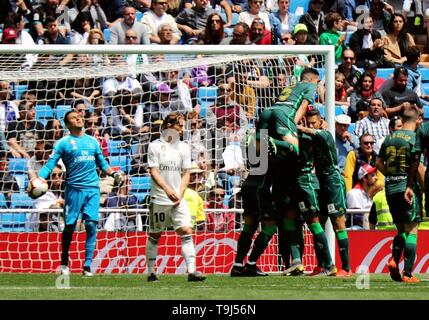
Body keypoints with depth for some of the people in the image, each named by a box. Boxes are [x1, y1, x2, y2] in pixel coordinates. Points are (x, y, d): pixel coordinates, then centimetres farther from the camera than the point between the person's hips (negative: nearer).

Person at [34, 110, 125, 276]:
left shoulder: (92, 141, 16)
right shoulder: (64, 143, 4)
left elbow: (102, 163, 27)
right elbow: (50, 164, -2)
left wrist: (113, 174, 10)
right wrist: (38, 179, -18)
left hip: (92, 188, 3)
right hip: (74, 188, -3)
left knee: (91, 225, -8)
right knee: (70, 226, 0)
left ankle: (87, 266, -6)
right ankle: (64, 264, 19)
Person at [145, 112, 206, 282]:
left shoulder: (183, 147, 11)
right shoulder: (155, 146, -1)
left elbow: (186, 174, 11)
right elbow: (154, 172, -8)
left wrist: (180, 194, -3)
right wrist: (167, 190, -21)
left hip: (178, 199, 3)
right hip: (159, 198, -3)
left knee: (186, 232, -11)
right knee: (154, 236, 5)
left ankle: (192, 271, -17)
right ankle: (151, 272, 14)